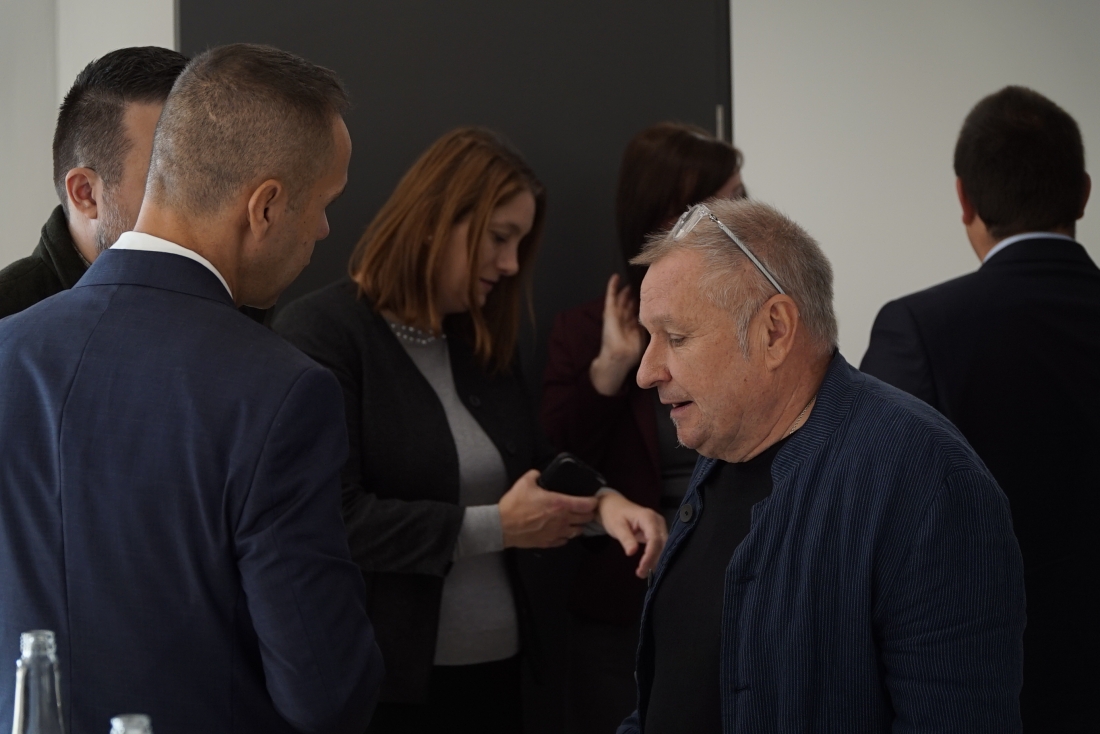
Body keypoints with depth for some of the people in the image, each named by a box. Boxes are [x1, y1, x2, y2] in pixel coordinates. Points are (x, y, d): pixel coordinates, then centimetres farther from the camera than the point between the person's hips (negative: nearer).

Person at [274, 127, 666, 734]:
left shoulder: (482, 342, 12)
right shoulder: (320, 333, -13)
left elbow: (536, 467, 16)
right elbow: (331, 521, -21)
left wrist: (602, 502, -7)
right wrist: (494, 527, -15)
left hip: (495, 667, 8)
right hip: (382, 683, -7)